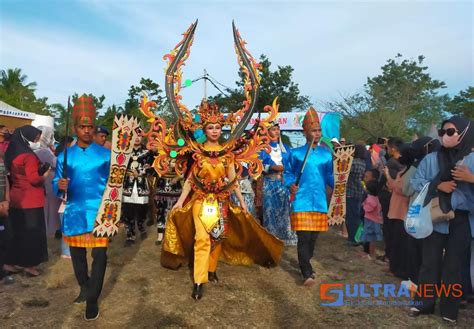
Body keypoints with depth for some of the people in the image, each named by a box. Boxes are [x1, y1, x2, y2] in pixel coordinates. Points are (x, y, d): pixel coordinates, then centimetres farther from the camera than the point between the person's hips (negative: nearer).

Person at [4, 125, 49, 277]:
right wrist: (45, 175, -5)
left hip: (16, 200, 8)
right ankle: (29, 265, 11)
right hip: (30, 201, -8)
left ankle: (11, 262, 22)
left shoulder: (12, 153, 10)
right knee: (32, 233, 3)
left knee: (19, 232, 16)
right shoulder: (29, 156, -17)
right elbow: (33, 179, -23)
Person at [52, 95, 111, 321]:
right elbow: (56, 184, 7)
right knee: (77, 255, 16)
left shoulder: (106, 154, 0)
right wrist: (59, 186, -18)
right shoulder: (64, 156, 5)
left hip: (99, 212, -2)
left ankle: (93, 300, 13)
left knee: (99, 255, -2)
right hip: (74, 212, 3)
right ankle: (84, 288, 38)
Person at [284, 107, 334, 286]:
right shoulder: (296, 153, 4)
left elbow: (330, 176, 9)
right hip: (301, 201, -3)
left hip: (320, 201, 3)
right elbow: (288, 173, 9)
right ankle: (307, 273, -2)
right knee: (304, 237, -9)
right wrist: (290, 184, -9)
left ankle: (305, 264, 35)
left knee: (313, 237, 13)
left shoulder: (326, 154, 9)